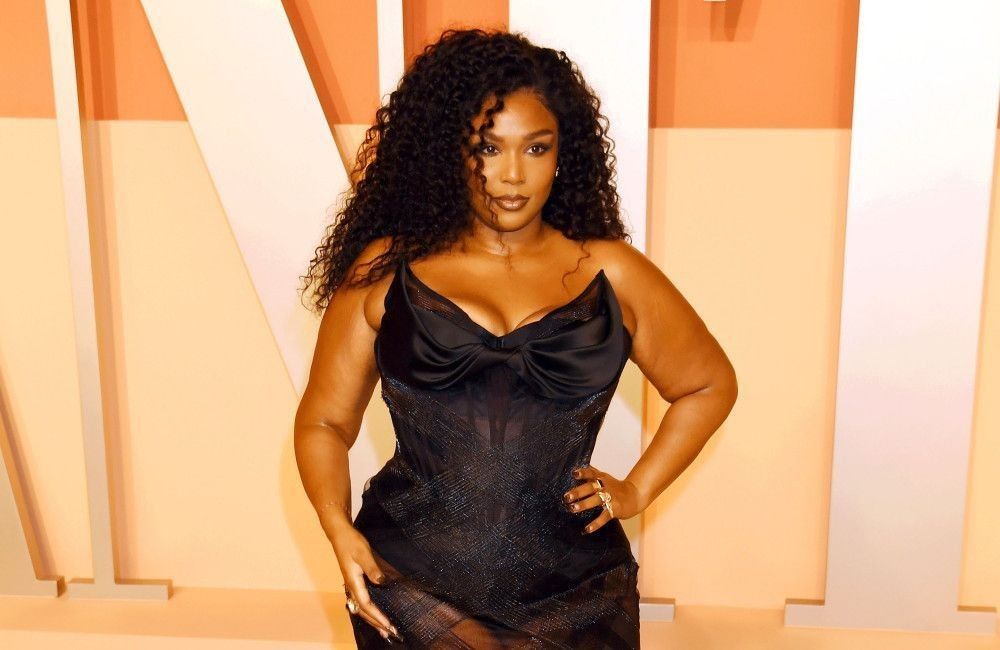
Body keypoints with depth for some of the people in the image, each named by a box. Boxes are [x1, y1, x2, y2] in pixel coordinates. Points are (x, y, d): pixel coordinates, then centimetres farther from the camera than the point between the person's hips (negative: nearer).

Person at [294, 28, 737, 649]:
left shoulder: (611, 274, 1)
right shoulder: (385, 271, -1)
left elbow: (710, 384, 13)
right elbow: (324, 421, 4)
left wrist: (636, 490, 5)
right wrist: (340, 529, -12)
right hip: (411, 597, -1)